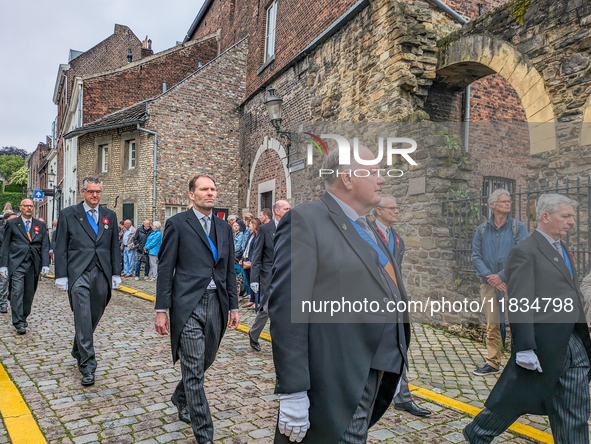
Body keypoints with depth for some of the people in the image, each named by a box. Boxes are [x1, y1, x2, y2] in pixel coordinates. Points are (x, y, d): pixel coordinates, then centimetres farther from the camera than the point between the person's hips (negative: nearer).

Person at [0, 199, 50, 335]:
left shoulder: (41, 225, 13)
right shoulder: (11, 224, 8)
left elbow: (45, 246, 9)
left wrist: (45, 264, -2)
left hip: (33, 264, 2)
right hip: (16, 264, -2)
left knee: (29, 294, 8)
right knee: (17, 292, -10)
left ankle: (23, 318, 27)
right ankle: (19, 323, -8)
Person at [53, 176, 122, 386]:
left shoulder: (110, 215, 12)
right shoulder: (68, 214, 4)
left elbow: (114, 246, 13)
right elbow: (60, 248, 2)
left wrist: (116, 273, 8)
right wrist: (61, 275, -4)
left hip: (102, 274, 3)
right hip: (79, 274, -3)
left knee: (94, 317, 12)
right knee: (83, 319, -7)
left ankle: (78, 351, 37)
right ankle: (87, 366, -1)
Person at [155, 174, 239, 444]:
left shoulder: (224, 228, 12)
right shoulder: (177, 224, -3)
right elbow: (165, 268, -4)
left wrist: (233, 306, 12)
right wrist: (161, 310, -8)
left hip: (216, 304, 6)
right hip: (188, 306, -5)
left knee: (205, 362, 18)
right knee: (194, 370, 0)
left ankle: (180, 399, 47)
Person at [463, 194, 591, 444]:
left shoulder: (563, 250, 15)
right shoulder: (525, 252, -14)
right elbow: (520, 306, -20)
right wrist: (525, 348, -24)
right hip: (543, 344, -8)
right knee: (516, 398, 8)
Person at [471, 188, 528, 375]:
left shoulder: (518, 227, 1)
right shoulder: (482, 229, 9)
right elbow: (476, 256, 5)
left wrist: (502, 276, -12)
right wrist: (488, 276, -9)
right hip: (489, 283, 3)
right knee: (492, 325, 8)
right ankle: (492, 363, 19)